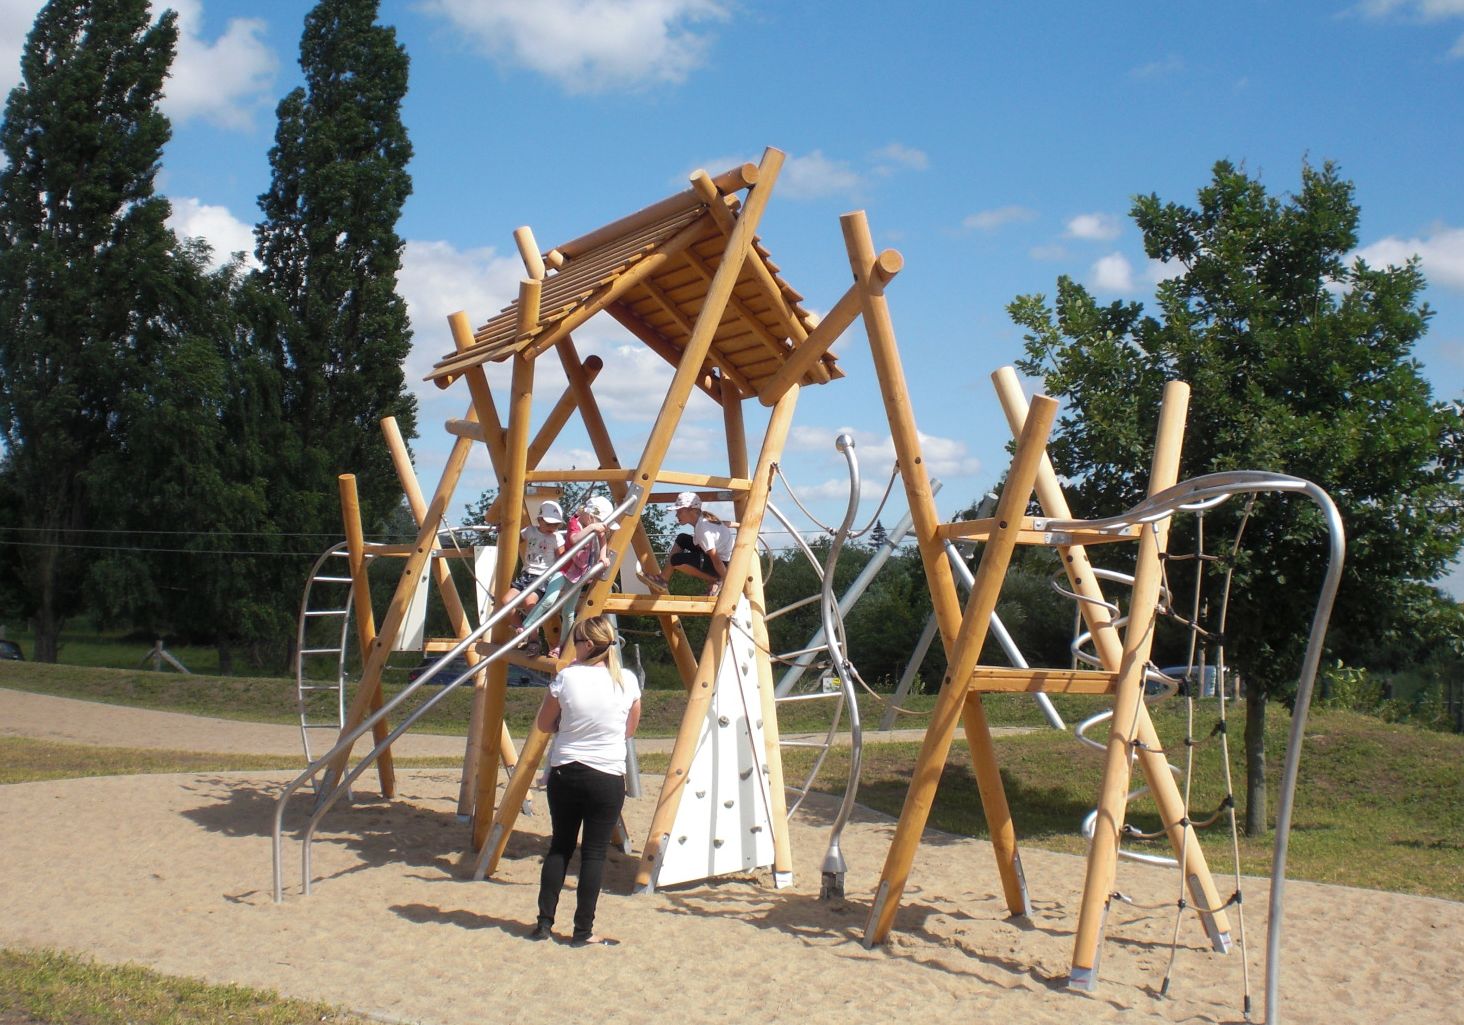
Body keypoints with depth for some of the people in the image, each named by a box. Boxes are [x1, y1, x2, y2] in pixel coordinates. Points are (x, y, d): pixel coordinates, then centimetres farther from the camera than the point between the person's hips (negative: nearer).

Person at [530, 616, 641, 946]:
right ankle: (583, 931, 5)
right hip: (608, 778, 0)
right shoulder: (628, 681, -4)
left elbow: (543, 724, 4)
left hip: (565, 773, 1)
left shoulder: (567, 677, -8)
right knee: (594, 853, 4)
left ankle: (544, 923, 16)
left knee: (559, 847, 13)